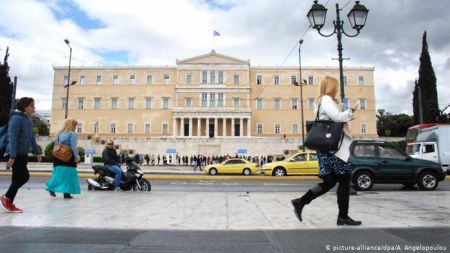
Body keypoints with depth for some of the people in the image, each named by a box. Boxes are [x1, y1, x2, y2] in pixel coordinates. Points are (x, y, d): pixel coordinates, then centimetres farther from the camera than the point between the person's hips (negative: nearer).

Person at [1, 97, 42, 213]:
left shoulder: (28, 119, 13)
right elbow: (12, 138, -20)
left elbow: (31, 138, 19)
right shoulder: (16, 118, -14)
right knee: (24, 176, -8)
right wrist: (12, 156, -24)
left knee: (18, 178, 11)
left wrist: (37, 151, 19)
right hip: (16, 154, -9)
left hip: (23, 154, 9)